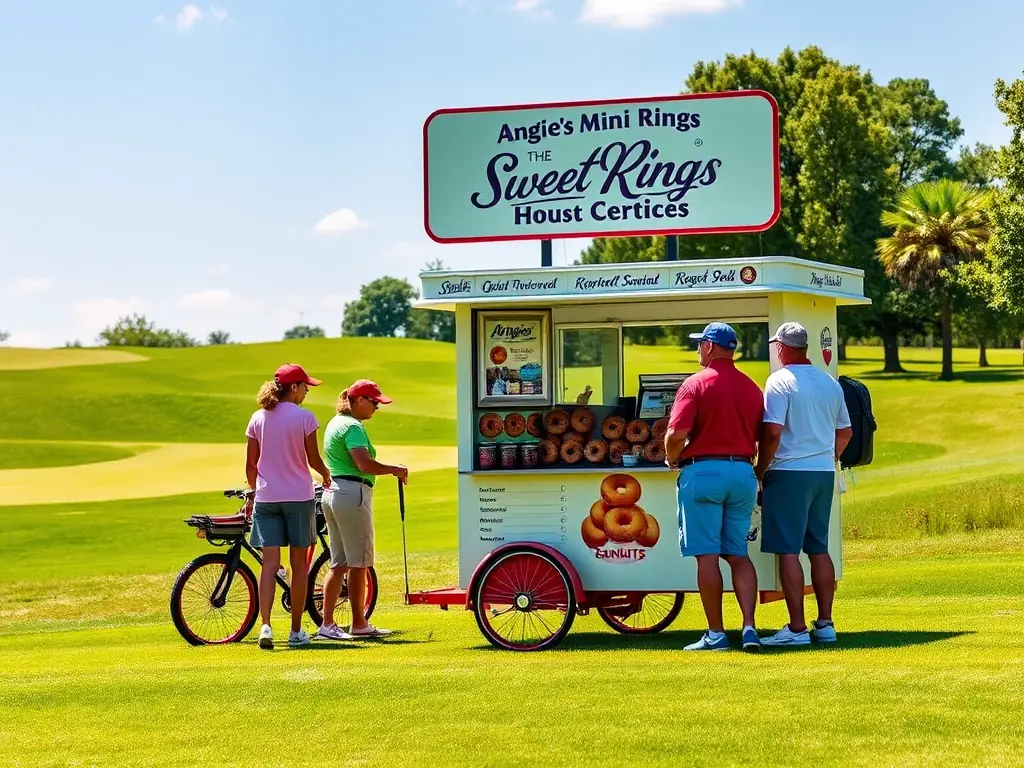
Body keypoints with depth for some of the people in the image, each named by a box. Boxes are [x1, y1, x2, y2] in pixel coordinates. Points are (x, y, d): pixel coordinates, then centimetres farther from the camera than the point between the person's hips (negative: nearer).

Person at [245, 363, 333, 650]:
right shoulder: (304, 417, -8)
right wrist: (326, 474, 16)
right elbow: (313, 459, -4)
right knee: (299, 564, 7)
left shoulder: (258, 419, 4)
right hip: (298, 497, -3)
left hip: (266, 498, 3)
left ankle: (265, 625, -17)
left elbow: (250, 466, 6)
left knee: (270, 563, 0)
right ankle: (296, 631, 12)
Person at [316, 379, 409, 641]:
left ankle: (327, 624, 8)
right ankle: (359, 625, 7)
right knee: (358, 564, 0)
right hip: (353, 493, -10)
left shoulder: (335, 423, 18)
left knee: (339, 564, 11)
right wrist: (394, 469, -12)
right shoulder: (353, 427, -14)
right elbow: (365, 464, -24)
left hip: (332, 490, 10)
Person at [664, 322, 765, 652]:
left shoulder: (696, 384, -7)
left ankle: (716, 634, 1)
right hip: (743, 471, 5)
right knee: (739, 554, 11)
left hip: (703, 471, -5)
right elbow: (763, 438, 10)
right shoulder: (751, 387, 9)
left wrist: (672, 460, 3)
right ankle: (749, 627, -1)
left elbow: (676, 434, -15)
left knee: (707, 556, -1)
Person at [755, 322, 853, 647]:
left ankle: (797, 628, -8)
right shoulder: (830, 383, 12)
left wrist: (760, 471, -7)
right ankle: (825, 624, 13)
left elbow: (772, 432, -16)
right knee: (819, 549, 12)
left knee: (788, 550, -5)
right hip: (824, 473, 7)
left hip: (789, 472, -7)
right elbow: (845, 432, 18)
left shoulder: (780, 381, -9)